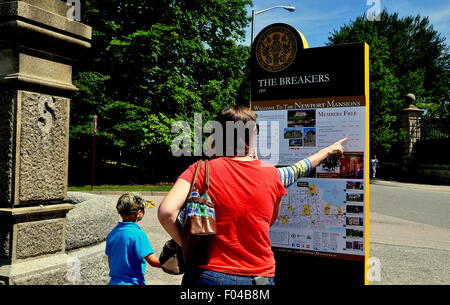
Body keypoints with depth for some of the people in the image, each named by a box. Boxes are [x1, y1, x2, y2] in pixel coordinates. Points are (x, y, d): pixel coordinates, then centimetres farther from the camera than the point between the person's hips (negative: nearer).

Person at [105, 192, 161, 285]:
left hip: (114, 281, 7)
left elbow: (110, 262, 12)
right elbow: (153, 261, -19)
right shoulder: (138, 234, -19)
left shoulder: (112, 233, 2)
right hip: (133, 282, -7)